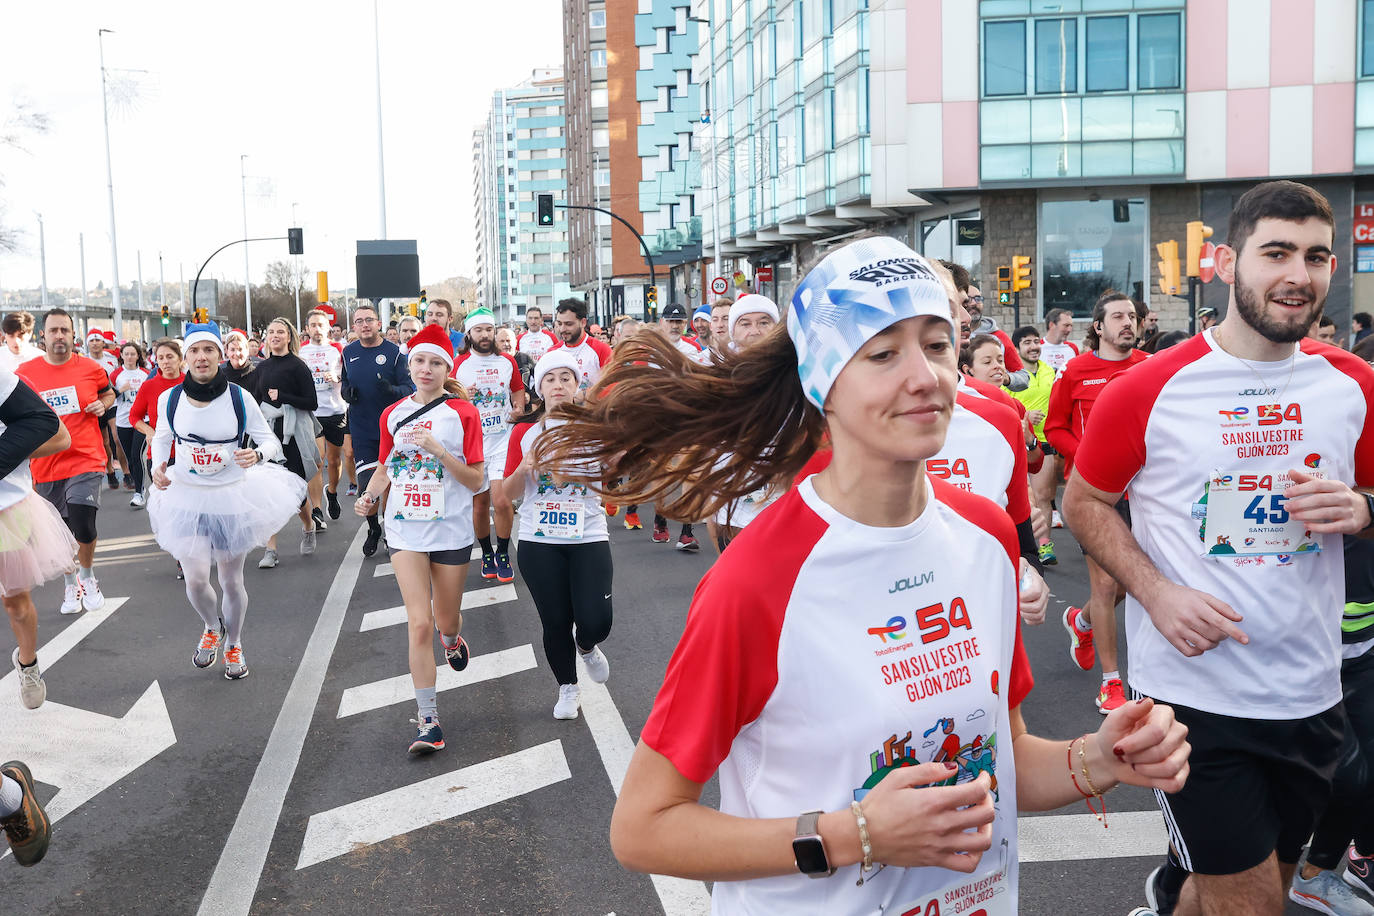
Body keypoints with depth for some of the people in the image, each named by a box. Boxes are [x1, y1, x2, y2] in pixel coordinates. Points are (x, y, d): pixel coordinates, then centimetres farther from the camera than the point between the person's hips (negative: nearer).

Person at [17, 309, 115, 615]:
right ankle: (71, 584, 39)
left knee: (83, 527, -16)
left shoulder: (91, 368, -2)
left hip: (85, 460, -2)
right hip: (45, 464, 2)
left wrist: (102, 405, -4)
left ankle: (88, 576, 13)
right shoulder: (25, 373, -1)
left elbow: (108, 393, 17)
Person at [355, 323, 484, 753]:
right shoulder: (393, 414, 5)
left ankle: (452, 640, 53)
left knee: (446, 621, 13)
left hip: (451, 530, -1)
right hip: (406, 529, 1)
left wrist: (438, 450, -21)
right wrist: (370, 496, -4)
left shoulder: (462, 413, -5)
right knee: (419, 623, -8)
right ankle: (428, 721, 0)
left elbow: (475, 480, -8)